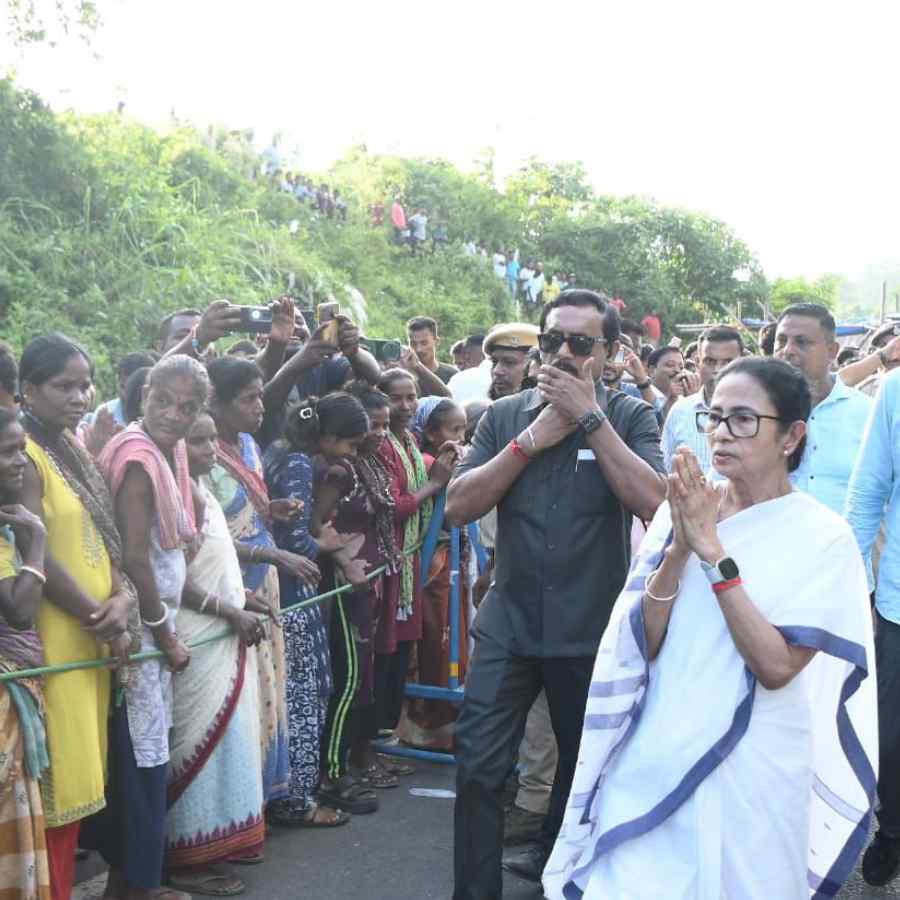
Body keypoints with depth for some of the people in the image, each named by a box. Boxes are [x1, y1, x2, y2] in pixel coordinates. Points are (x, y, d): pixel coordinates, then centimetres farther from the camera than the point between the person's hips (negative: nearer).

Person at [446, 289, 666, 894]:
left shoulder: (630, 417, -4)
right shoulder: (505, 417, 1)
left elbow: (653, 502, -21)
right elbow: (458, 506, -8)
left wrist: (590, 417, -19)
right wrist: (532, 440, -15)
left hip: (593, 629, 0)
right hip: (509, 623, 1)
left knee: (583, 763, 20)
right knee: (478, 768, -3)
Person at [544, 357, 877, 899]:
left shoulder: (823, 536, -9)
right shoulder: (682, 511, 1)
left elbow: (776, 666, -16)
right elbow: (642, 642, -3)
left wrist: (714, 554, -22)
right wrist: (679, 548, -18)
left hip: (749, 773, -2)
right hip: (653, 759, 3)